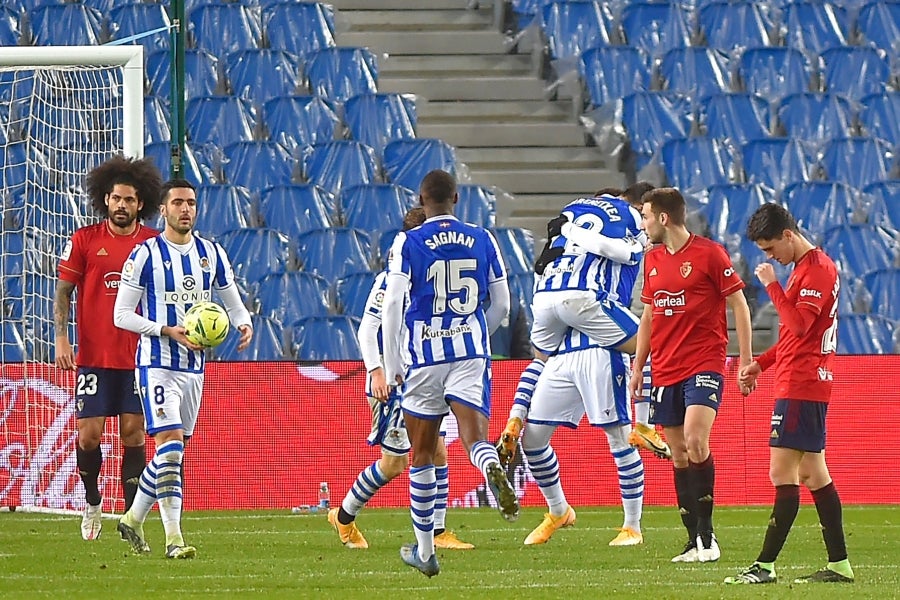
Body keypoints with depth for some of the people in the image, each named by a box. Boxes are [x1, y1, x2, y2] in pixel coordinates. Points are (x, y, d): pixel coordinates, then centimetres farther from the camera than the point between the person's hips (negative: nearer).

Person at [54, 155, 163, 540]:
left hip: (138, 357, 1)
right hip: (93, 357, -1)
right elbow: (63, 291, 3)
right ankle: (92, 503, 22)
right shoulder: (84, 240, 0)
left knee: (133, 433, -1)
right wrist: (61, 338, -7)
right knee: (88, 434, -3)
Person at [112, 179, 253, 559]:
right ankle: (173, 538, -19)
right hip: (157, 364, -6)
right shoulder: (146, 255, -7)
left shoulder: (212, 254, 8)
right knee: (170, 443, -17)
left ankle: (133, 518, 31)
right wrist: (168, 331, -20)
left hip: (195, 366, 6)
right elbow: (122, 314, -7)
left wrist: (244, 324, -6)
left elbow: (232, 301, 17)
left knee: (172, 452, 13)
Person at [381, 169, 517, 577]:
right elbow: (501, 305, 12)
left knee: (422, 453, 11)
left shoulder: (408, 243, -1)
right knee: (474, 437, -9)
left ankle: (424, 549, 19)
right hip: (472, 353, 1)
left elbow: (392, 305, -8)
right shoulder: (482, 240, 7)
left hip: (424, 356, -1)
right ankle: (493, 470, -47)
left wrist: (391, 366, 0)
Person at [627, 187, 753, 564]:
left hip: (704, 366, -7)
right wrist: (637, 367, 19)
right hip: (664, 371, 7)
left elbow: (738, 304, -4)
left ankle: (706, 535, -14)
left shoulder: (709, 253, -6)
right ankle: (695, 543, 10)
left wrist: (746, 361, -7)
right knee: (678, 454, 5)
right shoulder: (652, 260, 13)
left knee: (695, 441, -22)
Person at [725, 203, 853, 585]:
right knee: (812, 474, 10)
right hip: (808, 385, 11)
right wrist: (762, 363, 16)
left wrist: (772, 285, -16)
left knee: (783, 473, -11)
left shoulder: (816, 269, -14)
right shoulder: (807, 267, 19)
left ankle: (765, 566, -12)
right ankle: (839, 564, 10)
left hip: (801, 386, -11)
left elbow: (799, 324, -24)